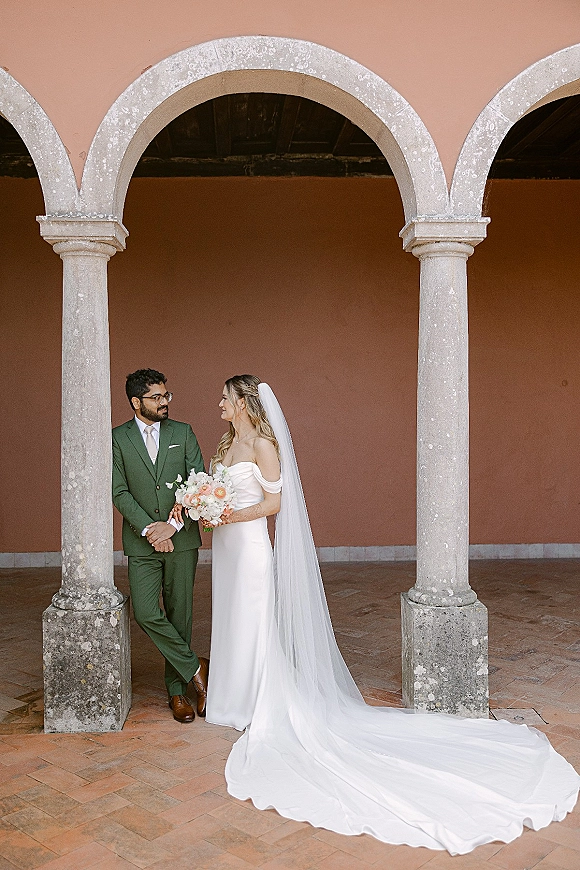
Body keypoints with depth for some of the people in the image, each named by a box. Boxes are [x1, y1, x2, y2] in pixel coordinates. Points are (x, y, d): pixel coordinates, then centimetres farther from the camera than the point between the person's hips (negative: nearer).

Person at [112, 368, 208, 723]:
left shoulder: (183, 432, 4)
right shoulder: (119, 438, 2)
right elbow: (120, 492, -4)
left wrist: (173, 525, -13)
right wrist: (149, 530, -13)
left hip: (181, 539, 1)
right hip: (141, 543, 0)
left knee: (180, 615, 7)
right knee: (146, 613, -10)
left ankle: (178, 689, 22)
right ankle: (195, 667, 9)